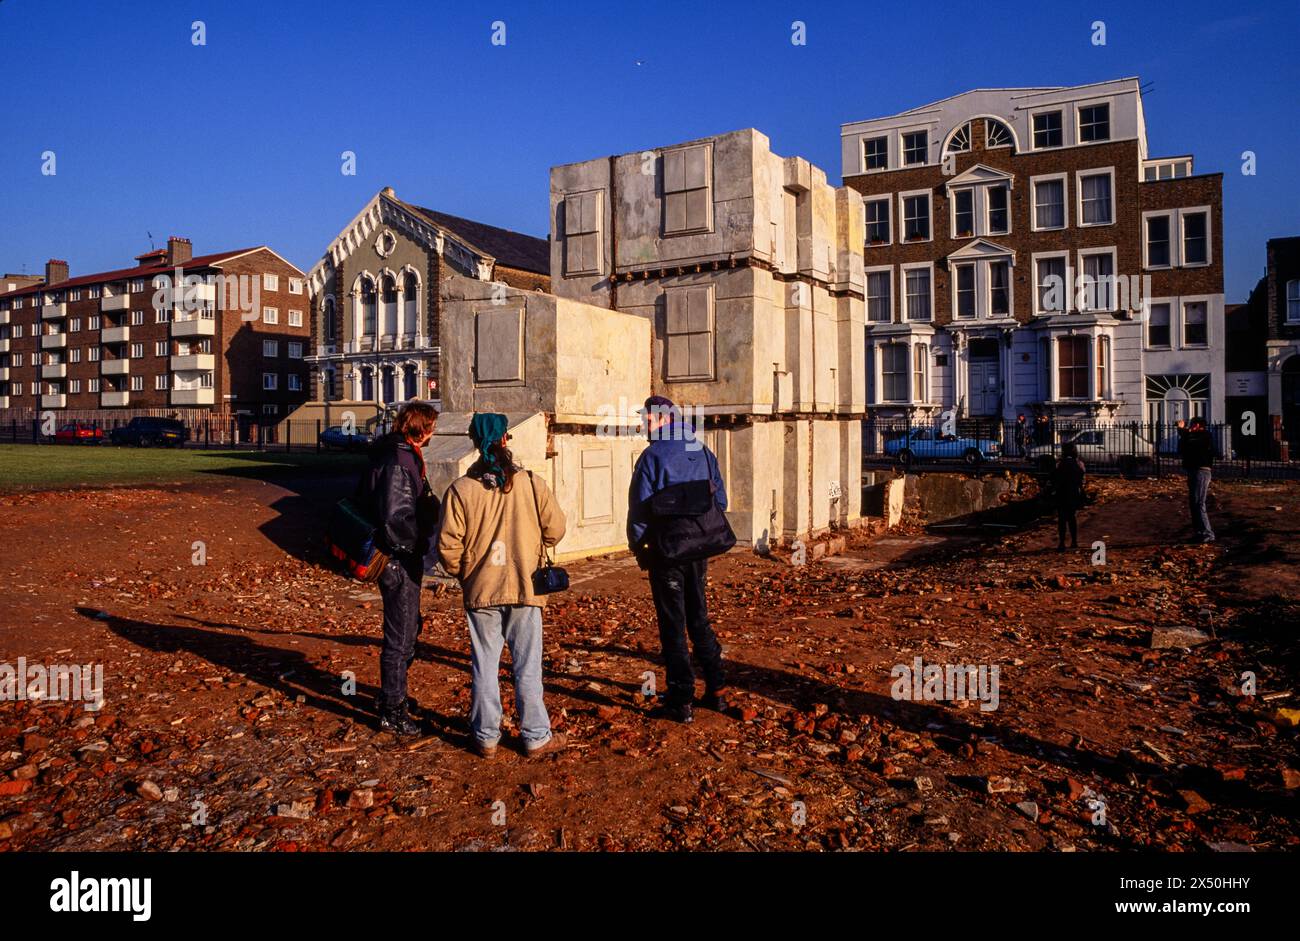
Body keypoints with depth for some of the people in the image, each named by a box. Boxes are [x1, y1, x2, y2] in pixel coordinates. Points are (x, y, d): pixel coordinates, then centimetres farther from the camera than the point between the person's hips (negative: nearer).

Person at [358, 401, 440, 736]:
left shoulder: (403, 455, 10)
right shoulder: (398, 463, -22)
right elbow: (395, 520, -27)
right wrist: (422, 542, -16)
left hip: (403, 560, 11)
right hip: (399, 561, -11)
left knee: (408, 628, 24)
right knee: (400, 637, 1)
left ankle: (393, 694, 40)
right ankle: (392, 711, 14)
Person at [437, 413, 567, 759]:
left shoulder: (460, 489, -9)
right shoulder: (532, 483, -8)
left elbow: (448, 545, -7)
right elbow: (555, 529, -1)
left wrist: (462, 574, 11)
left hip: (480, 591, 1)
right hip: (524, 588, 0)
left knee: (484, 667, 13)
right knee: (527, 666, 9)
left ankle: (487, 738, 23)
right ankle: (536, 738, 18)